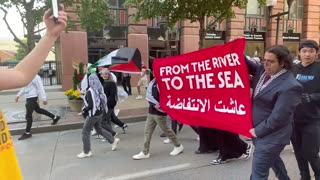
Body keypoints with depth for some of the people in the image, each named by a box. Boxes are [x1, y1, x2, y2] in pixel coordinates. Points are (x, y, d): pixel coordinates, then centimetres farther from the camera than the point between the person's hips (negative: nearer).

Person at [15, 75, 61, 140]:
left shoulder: (35, 77, -17)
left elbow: (40, 87, -19)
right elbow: (24, 87, 21)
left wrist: (44, 98, -21)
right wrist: (18, 95, 14)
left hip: (32, 97, -10)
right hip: (29, 97, 10)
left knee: (28, 115, -5)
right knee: (38, 110, 21)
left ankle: (27, 133, 7)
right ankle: (55, 117, 33)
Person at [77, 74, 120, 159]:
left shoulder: (90, 91, -21)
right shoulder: (99, 89, 0)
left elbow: (90, 105, -24)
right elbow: (103, 101, 9)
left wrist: (84, 110, -8)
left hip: (93, 114, -8)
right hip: (100, 112, 8)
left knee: (85, 132, 6)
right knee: (99, 129, 26)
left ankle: (86, 152, 14)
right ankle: (113, 140, 31)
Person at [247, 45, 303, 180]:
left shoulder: (290, 86, -24)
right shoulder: (263, 70, -1)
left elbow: (278, 117, -24)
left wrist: (259, 130, -14)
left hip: (271, 135, -8)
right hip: (259, 129, 8)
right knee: (272, 159, 30)